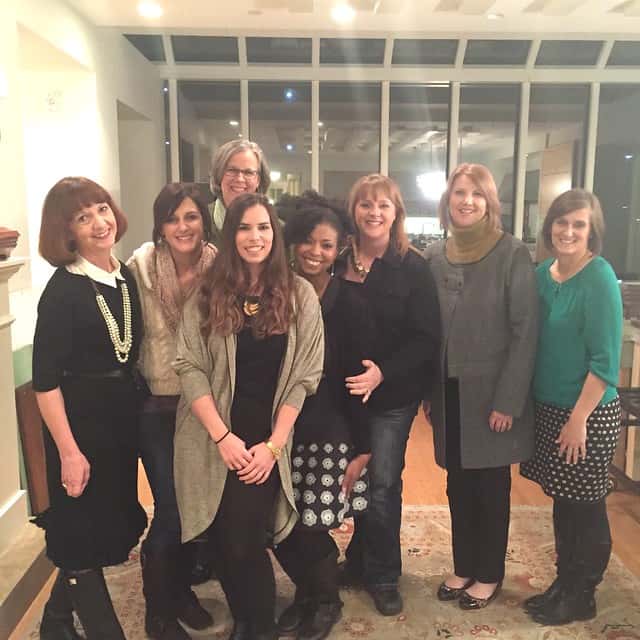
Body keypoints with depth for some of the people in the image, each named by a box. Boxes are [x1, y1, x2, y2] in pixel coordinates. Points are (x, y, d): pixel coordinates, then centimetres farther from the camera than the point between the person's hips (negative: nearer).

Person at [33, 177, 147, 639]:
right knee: (83, 534, 6)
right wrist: (68, 450, -18)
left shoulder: (126, 278, 5)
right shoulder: (63, 289, -15)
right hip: (80, 419, -7)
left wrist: (136, 410, 8)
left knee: (110, 525, 19)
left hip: (124, 416, 8)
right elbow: (46, 380, -16)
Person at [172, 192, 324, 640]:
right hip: (214, 441, 2)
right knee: (223, 542, 7)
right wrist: (223, 436, -12)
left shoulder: (300, 294, -1)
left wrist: (273, 444, -9)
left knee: (245, 541, -7)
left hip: (266, 440, -1)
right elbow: (190, 367, -4)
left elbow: (304, 376, -3)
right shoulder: (208, 293, 1)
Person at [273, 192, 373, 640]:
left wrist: (362, 448, -7)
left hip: (330, 430, -3)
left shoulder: (349, 302, -7)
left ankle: (327, 600, 32)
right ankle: (306, 591, 38)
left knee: (311, 527, 0)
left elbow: (358, 378, -6)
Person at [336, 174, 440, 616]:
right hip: (344, 393, 3)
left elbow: (426, 338, -10)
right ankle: (358, 563, 34)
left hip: (393, 397, -3)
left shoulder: (413, 268, -7)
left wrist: (383, 372, -23)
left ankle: (383, 576, 24)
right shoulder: (338, 263, 2)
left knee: (382, 486, 4)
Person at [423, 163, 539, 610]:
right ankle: (464, 566, 33)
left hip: (490, 393, -4)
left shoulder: (513, 254, -10)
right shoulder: (434, 256, 4)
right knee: (458, 484, 14)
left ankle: (490, 574, 28)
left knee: (492, 486, 10)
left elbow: (526, 332, -12)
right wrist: (430, 391, 5)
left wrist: (507, 400, -15)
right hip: (449, 392, 4)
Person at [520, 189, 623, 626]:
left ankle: (581, 597, 26)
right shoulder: (543, 273, 4)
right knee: (562, 502, 17)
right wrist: (544, 406, 9)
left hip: (588, 413, -6)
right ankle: (564, 583, 34)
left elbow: (606, 358, -17)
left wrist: (579, 418, -18)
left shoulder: (599, 279, -15)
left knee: (585, 508, 9)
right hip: (549, 407, 6)